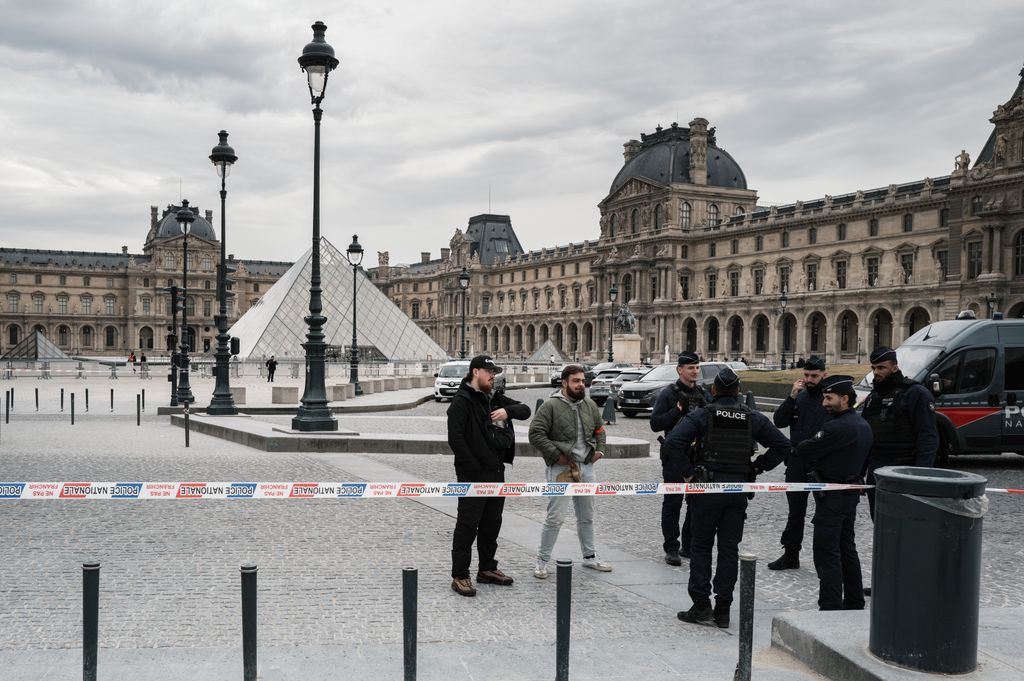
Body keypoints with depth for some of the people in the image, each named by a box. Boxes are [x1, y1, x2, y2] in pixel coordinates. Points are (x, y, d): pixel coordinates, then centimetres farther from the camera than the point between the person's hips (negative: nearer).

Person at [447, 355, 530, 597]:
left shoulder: (495, 398, 14)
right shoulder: (462, 401, -12)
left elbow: (525, 410, 11)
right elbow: (455, 438, -18)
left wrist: (508, 411, -10)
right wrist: (473, 467, -18)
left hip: (496, 472, 8)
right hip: (473, 475, -8)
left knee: (492, 524, 16)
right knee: (467, 525, -4)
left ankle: (487, 569, 29)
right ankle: (460, 577, 2)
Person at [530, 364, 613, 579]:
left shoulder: (590, 405, 9)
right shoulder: (550, 406, -11)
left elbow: (599, 430, 24)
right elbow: (536, 434, -16)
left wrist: (599, 450, 10)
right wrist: (556, 455, -16)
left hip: (587, 467, 6)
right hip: (562, 469, -6)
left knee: (587, 516, 17)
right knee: (555, 518, -5)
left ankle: (590, 557, 31)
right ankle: (542, 561, 7)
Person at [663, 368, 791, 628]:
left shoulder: (701, 416, -6)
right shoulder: (753, 418, 4)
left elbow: (672, 443, -19)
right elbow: (782, 445, 3)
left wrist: (687, 472, -9)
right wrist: (754, 469, 5)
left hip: (707, 488, -3)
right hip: (739, 490, 3)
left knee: (701, 547, 8)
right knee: (729, 548, 9)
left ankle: (701, 605, 4)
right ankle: (723, 610, 11)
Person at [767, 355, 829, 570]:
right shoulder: (800, 397, 10)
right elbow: (778, 422, 2)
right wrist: (792, 397, -8)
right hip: (797, 464, 5)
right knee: (795, 510, 14)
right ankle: (790, 554, 24)